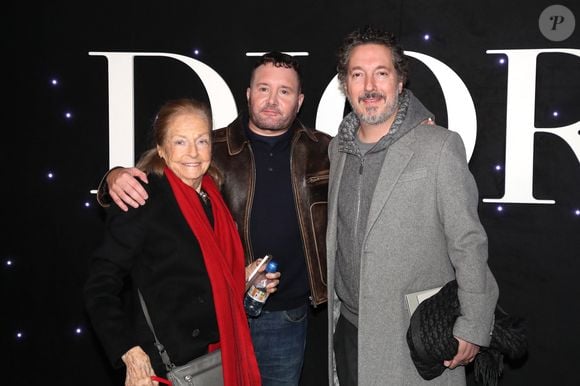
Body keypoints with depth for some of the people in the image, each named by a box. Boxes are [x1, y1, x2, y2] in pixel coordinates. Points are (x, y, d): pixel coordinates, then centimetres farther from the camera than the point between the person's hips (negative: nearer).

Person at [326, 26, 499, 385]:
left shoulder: (440, 147, -13)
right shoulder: (338, 148, 6)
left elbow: (468, 244, -11)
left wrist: (473, 328, -11)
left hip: (416, 341, -5)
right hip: (347, 329, 5)